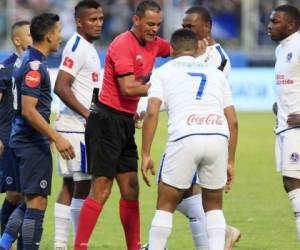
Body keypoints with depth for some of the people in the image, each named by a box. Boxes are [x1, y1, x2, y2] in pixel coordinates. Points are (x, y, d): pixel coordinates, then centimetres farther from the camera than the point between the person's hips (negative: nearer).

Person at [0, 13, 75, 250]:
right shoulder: (35, 66, -17)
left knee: (30, 202, 15)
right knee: (36, 203, -5)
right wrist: (57, 138, -22)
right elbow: (28, 110, -23)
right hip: (33, 142, -10)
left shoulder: (26, 60, 13)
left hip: (23, 139, 10)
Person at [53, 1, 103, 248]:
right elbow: (61, 87, -22)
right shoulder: (77, 47, -14)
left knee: (70, 185, 9)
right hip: (77, 127, -10)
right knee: (83, 186, -7)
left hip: (81, 126, 10)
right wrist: (87, 114, -21)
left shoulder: (87, 48, 16)